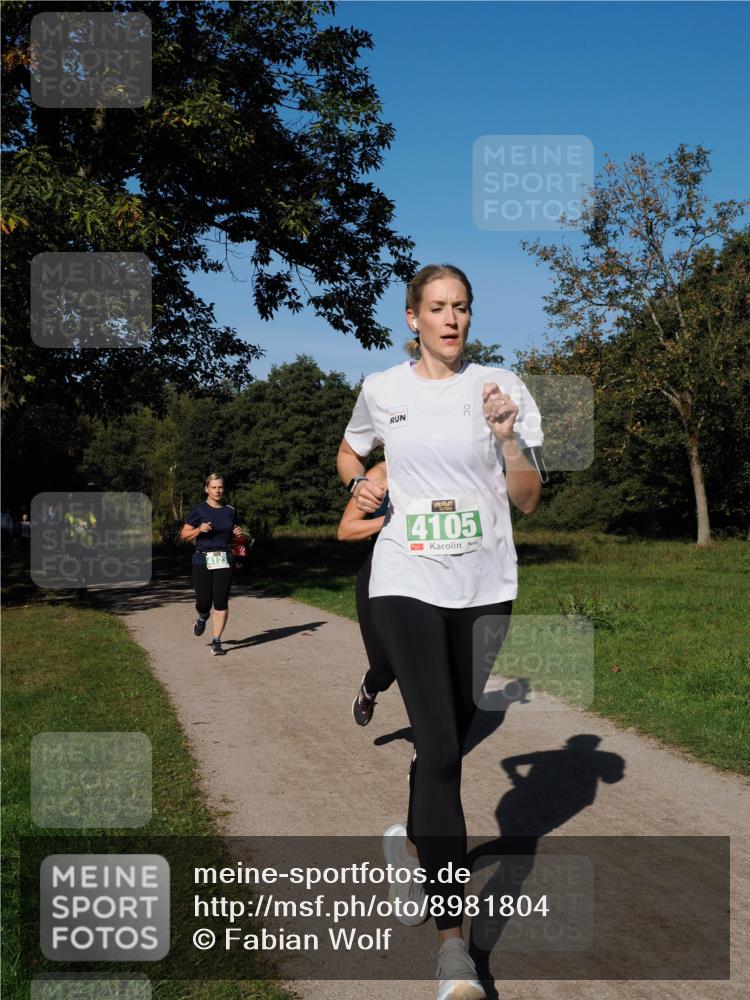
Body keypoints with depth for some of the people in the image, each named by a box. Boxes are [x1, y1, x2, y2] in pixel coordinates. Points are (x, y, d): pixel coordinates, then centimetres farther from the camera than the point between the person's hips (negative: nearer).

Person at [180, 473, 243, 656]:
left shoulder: (230, 511, 8)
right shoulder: (199, 511, -2)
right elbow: (184, 535, 3)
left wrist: (237, 534, 0)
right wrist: (199, 529, -15)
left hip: (224, 561, 2)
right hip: (202, 560, -2)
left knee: (221, 603, -6)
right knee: (204, 603, -1)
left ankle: (216, 641, 4)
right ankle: (202, 618, 36)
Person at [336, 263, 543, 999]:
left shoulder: (500, 387, 1)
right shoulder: (381, 389, 2)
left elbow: (528, 501, 0)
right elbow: (349, 451, 23)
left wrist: (507, 438, -16)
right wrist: (359, 481, 2)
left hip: (485, 587, 2)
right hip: (408, 584, -2)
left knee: (450, 736, 15)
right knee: (440, 748, -12)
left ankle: (410, 841, 45)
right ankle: (451, 939, -6)